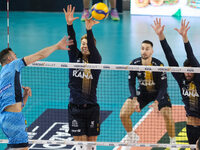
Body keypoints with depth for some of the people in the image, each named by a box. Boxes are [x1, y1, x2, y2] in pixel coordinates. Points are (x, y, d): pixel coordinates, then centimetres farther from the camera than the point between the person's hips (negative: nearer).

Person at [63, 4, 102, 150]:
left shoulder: (96, 60, 0)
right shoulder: (75, 57, 4)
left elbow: (92, 47, -19)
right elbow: (72, 41, -12)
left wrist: (89, 30, -38)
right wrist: (69, 24, -30)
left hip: (91, 107, 0)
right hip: (75, 107, 0)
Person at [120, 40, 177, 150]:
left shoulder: (159, 65, -27)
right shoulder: (134, 64, -19)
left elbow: (163, 86, -23)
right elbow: (131, 83, -12)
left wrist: (156, 102, -37)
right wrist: (135, 100, -26)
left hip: (158, 93, -3)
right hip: (142, 92, 3)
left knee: (168, 117, -21)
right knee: (123, 114, -11)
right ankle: (131, 136, 15)